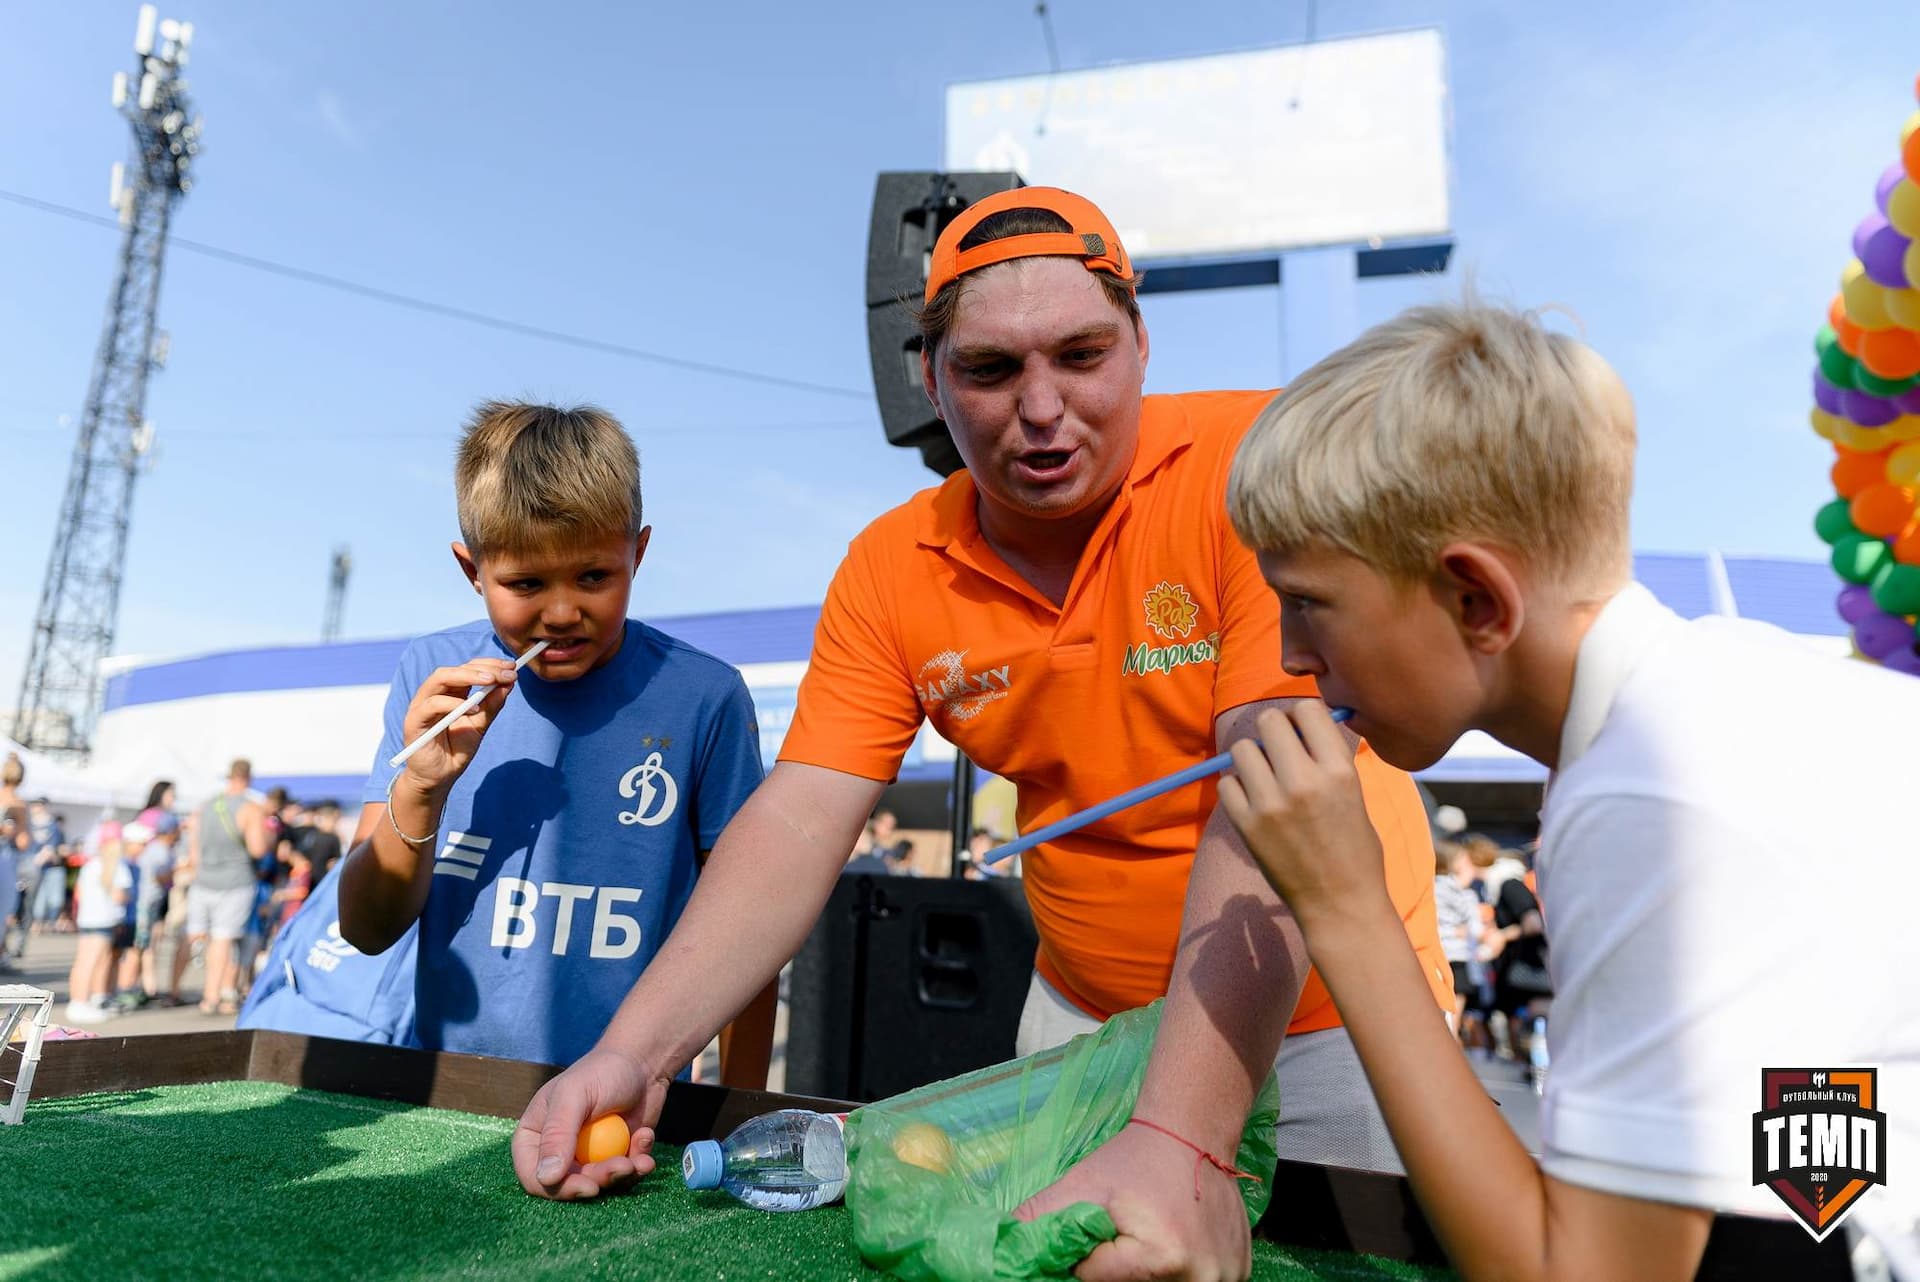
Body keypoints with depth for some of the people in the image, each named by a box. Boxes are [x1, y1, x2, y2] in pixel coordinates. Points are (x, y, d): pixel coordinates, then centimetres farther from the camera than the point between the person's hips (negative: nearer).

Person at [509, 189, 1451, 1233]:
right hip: (1081, 1013, 4)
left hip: (1322, 1012, -2)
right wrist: (633, 1053, -24)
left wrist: (1177, 1135, -38)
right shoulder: (889, 570, -8)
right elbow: (799, 823, -12)